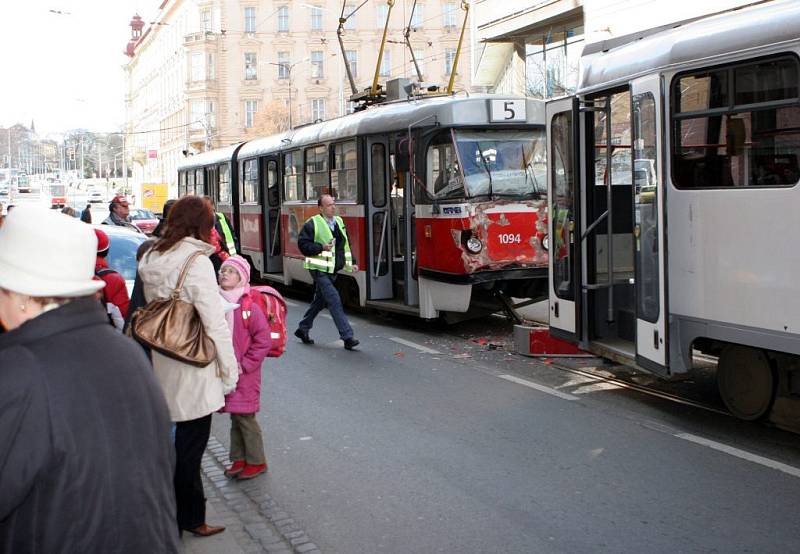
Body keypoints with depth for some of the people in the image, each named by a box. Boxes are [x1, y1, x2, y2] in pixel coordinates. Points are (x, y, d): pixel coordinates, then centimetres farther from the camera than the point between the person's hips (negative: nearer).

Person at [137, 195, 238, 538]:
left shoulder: (151, 259, 7)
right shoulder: (196, 262, -17)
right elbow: (215, 323, -18)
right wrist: (229, 371, -11)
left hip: (163, 365, 7)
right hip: (194, 367, -7)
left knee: (178, 440, 18)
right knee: (191, 443, 4)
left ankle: (187, 513, 30)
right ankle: (190, 519, 15)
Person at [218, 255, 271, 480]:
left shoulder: (250, 308, -13)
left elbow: (263, 341, -13)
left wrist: (244, 365, -13)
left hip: (244, 374, -5)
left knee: (245, 417, 0)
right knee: (235, 417, 14)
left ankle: (256, 461, 13)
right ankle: (239, 459, 25)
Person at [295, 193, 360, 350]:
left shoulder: (339, 222, 12)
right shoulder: (312, 224, -10)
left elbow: (346, 244, 20)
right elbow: (303, 244, -12)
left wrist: (351, 263, 11)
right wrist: (321, 248, -22)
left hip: (333, 270, 8)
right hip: (319, 269, -8)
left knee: (320, 300, 16)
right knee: (334, 301, -13)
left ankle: (303, 329, 32)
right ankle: (347, 337, -13)